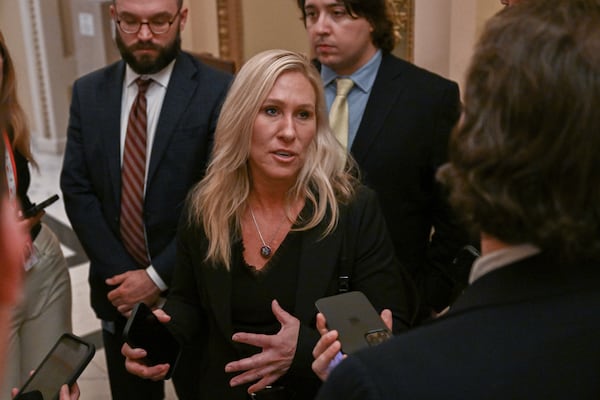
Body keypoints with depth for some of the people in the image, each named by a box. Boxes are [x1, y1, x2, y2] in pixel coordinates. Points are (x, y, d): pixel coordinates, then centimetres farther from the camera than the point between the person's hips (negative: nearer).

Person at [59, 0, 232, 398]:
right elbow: (77, 190, 0)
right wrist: (121, 273, -8)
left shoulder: (218, 91, -12)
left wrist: (159, 276, -14)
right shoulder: (88, 92, 2)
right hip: (118, 288, 4)